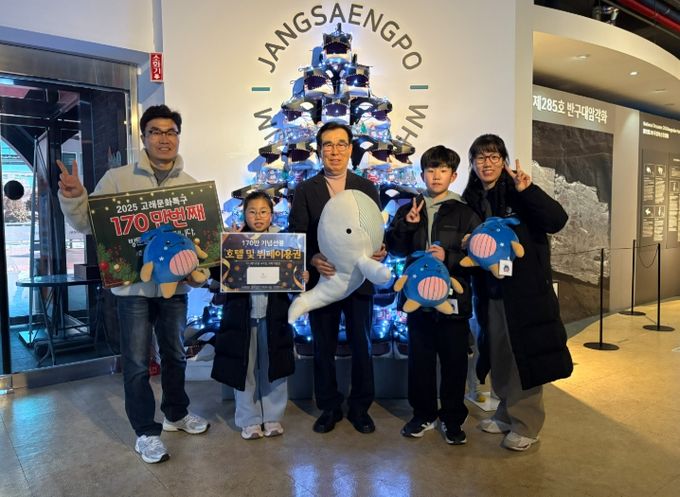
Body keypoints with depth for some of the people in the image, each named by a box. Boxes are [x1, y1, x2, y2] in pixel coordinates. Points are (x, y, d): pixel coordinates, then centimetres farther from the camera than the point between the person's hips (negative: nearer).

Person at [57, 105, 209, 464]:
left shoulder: (191, 185, 4)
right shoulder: (117, 179, -5)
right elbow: (88, 224, -2)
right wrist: (73, 198, -21)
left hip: (175, 284, 3)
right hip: (133, 285, -3)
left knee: (175, 355, 18)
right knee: (136, 362, 5)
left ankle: (176, 413, 39)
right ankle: (146, 431, 23)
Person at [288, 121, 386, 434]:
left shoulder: (367, 188, 7)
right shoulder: (305, 190, 4)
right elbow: (295, 235, -2)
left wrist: (380, 252, -17)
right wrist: (312, 259, -20)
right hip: (322, 278, 0)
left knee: (362, 346, 8)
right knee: (324, 347, 10)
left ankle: (360, 407, 26)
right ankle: (329, 407, 27)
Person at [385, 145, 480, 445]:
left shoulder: (465, 214, 1)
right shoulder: (408, 211, 8)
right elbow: (393, 249, 3)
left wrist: (448, 257, -18)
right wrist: (406, 226, -12)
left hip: (454, 300, -2)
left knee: (454, 361, 7)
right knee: (420, 360, 11)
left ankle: (452, 418, 25)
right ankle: (423, 414, 29)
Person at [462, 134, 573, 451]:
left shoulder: (518, 193, -8)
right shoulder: (471, 200, 6)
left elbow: (557, 221, -21)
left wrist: (528, 190, -30)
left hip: (525, 289, -5)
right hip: (490, 292, 5)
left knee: (524, 356, 3)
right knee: (498, 356, 15)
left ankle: (527, 425, 19)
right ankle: (507, 414, 33)